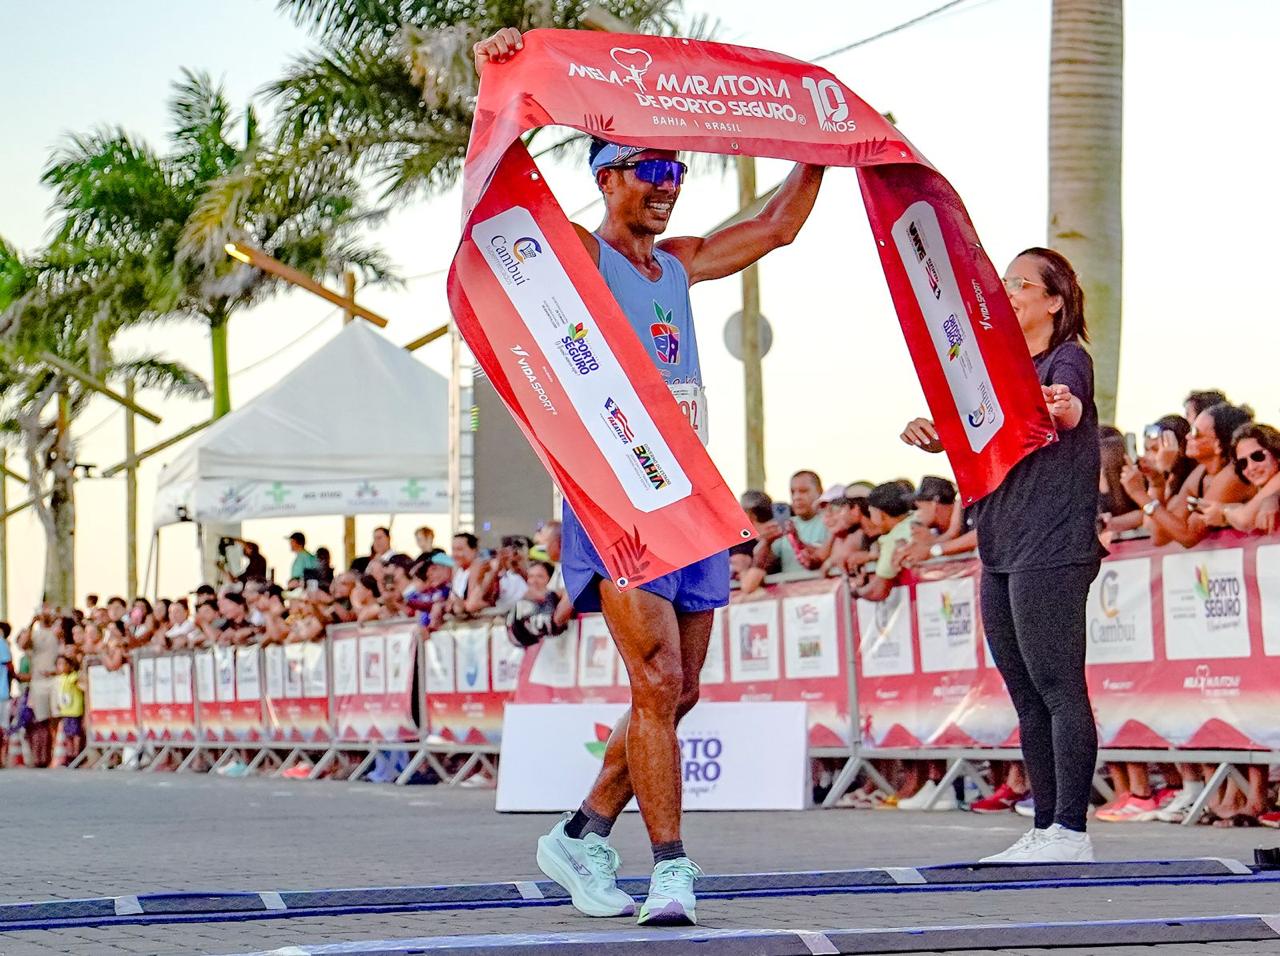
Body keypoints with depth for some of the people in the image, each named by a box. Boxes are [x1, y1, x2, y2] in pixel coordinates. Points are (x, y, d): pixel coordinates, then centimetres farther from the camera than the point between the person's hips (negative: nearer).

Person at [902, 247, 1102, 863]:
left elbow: (1069, 410, -25)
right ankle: (1045, 829, 10)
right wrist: (926, 431, -10)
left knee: (1058, 688, -10)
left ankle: (1071, 830, -11)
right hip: (1001, 552, 8)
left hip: (1052, 551, -8)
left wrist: (1063, 408, -49)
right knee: (1027, 697, 8)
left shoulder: (1068, 359, -4)